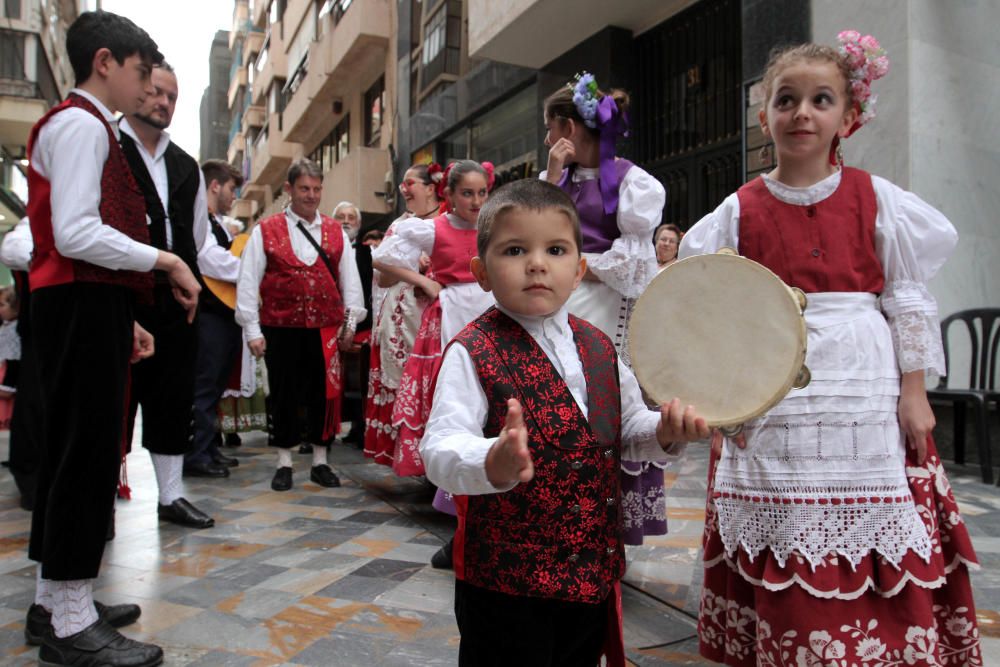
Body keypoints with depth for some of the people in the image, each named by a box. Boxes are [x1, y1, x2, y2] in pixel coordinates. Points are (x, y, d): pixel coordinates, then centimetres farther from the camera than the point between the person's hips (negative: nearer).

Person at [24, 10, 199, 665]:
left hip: (88, 305, 10)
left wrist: (121, 316, 14)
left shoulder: (88, 127, 22)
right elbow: (75, 234, -20)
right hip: (83, 306, -10)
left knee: (75, 451, 13)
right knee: (86, 451, -7)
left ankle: (55, 600, 25)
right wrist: (164, 259, -12)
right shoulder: (81, 123, -7)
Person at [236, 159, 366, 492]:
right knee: (284, 394, 6)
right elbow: (248, 281, 0)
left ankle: (320, 461, 20)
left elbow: (350, 278, 10)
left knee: (324, 393, 7)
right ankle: (284, 463, 20)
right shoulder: (266, 231, 3)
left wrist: (350, 319, 4)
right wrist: (252, 330, -4)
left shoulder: (336, 232, 10)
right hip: (280, 328, -1)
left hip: (325, 328, 2)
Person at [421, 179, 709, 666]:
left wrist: (665, 431, -10)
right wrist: (491, 464, -46)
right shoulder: (473, 352, -16)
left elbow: (628, 431, 12)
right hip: (505, 581, -6)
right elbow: (441, 449, -25)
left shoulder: (598, 348, 3)